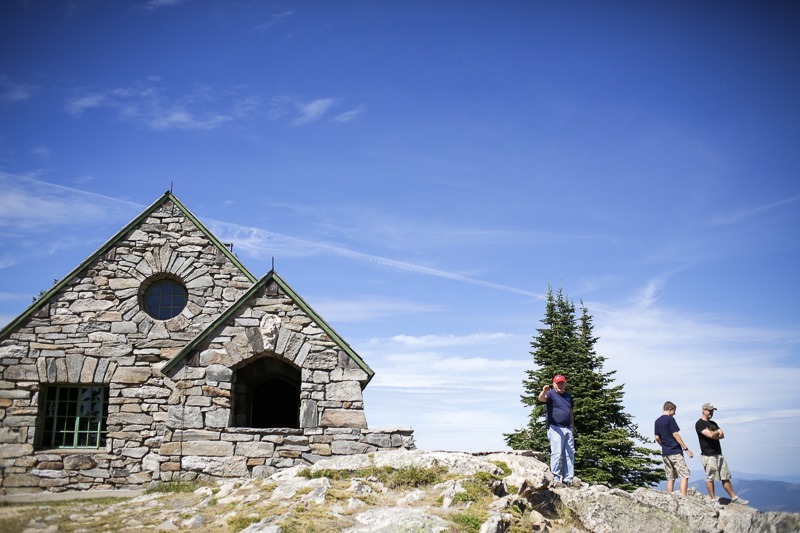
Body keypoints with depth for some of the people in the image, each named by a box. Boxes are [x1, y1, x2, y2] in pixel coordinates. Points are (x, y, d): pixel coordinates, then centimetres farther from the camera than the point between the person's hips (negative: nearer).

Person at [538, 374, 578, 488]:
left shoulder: (568, 395, 18)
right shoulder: (551, 394, -4)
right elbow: (541, 398, -26)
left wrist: (572, 426, 20)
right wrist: (544, 392, -49)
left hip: (568, 429, 7)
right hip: (555, 428, -7)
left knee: (570, 455, 9)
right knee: (557, 454, -11)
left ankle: (569, 479, 15)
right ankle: (556, 479, -9)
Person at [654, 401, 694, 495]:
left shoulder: (657, 421, 12)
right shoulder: (670, 419, -9)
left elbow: (657, 438, 12)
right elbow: (675, 435, -13)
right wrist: (686, 449, -10)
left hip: (665, 453, 7)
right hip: (675, 452, -7)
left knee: (670, 478, 11)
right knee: (685, 475, -5)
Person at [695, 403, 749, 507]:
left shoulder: (713, 423, 19)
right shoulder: (699, 424, -8)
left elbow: (722, 435, 7)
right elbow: (710, 435, -19)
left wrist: (714, 434, -11)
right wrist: (718, 432, 0)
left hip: (718, 454, 8)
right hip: (708, 455, -8)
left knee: (725, 477, 11)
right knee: (710, 478, -2)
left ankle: (734, 498, 17)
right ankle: (714, 500, 6)